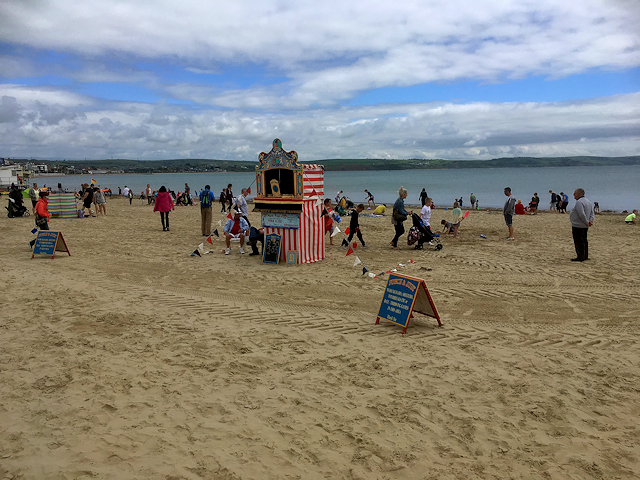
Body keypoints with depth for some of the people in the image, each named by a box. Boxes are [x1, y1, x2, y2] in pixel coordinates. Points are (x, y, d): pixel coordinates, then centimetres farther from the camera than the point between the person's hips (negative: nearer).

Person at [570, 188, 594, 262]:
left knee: (579, 242, -5)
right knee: (584, 241, 16)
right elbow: (592, 213, 13)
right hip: (584, 226, 11)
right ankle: (585, 256, 23)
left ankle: (580, 257, -2)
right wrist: (591, 220, 0)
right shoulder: (588, 201, 15)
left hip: (578, 226, -10)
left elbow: (582, 214, -26)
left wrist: (587, 222, -16)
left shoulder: (579, 202, -19)